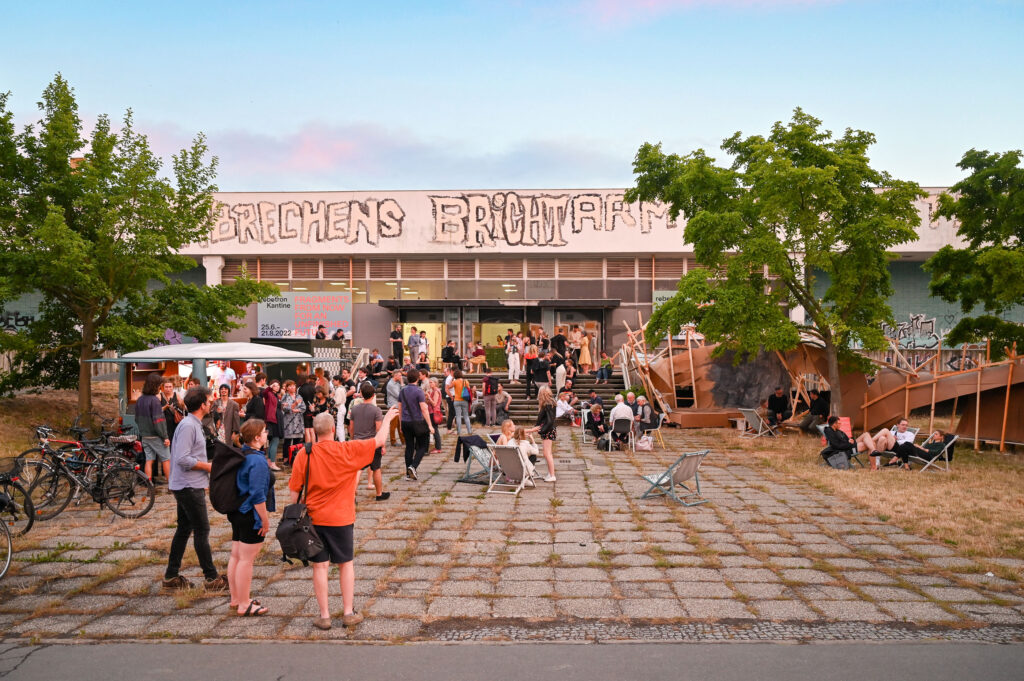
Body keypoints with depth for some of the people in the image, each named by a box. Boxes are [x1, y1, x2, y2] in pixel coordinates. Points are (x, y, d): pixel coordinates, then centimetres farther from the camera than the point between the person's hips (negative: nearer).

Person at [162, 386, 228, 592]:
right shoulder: (188, 426, -18)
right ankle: (212, 578, 2)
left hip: (190, 485, 10)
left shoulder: (194, 424, 14)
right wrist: (208, 466, -15)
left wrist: (205, 477, 14)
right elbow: (182, 459, -25)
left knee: (184, 529, 15)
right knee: (202, 531, -4)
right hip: (189, 486, -10)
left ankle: (171, 576, 23)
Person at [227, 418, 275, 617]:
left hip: (236, 513, 10)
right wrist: (265, 519, -16)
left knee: (236, 556, 17)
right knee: (246, 559, -2)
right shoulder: (257, 460, -22)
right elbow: (257, 495, -23)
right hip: (251, 516, -10)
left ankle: (235, 598, 30)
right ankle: (244, 605, 7)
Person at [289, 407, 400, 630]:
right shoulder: (348, 450, -12)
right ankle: (348, 613, 17)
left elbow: (294, 490, -3)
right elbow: (379, 440, -2)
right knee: (345, 564, 14)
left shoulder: (304, 455, -7)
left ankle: (324, 616, 13)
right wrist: (387, 418, 15)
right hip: (341, 518, -1)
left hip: (313, 519, 1)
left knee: (320, 566, 8)